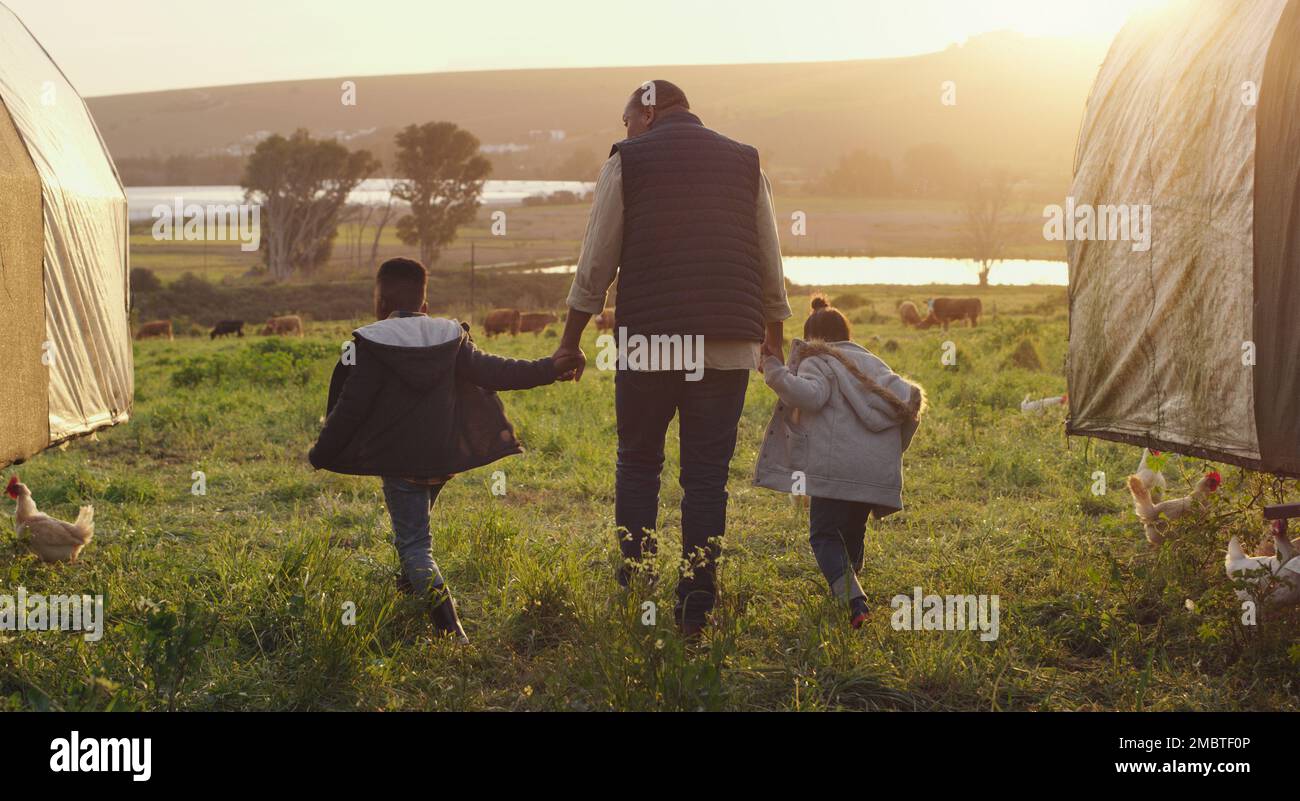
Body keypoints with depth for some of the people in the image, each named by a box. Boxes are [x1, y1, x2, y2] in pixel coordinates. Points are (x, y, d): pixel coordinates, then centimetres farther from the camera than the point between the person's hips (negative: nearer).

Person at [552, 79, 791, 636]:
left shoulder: (628, 160, 4)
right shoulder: (744, 162, 13)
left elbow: (596, 261, 1)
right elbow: (769, 261, 16)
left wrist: (570, 341, 8)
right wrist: (774, 334, 27)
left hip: (648, 338, -2)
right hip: (729, 344, 2)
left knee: (638, 463, 12)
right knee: (707, 473, 5)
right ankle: (696, 603, 4)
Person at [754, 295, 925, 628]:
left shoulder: (817, 363, 6)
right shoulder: (872, 363, 25)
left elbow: (809, 395, -18)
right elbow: (910, 398, 15)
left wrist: (773, 371, -11)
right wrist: (895, 445, 26)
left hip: (836, 467, -6)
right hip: (878, 471, 6)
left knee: (824, 535, -4)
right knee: (853, 534, 22)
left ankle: (853, 600, -25)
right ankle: (845, 590, 26)